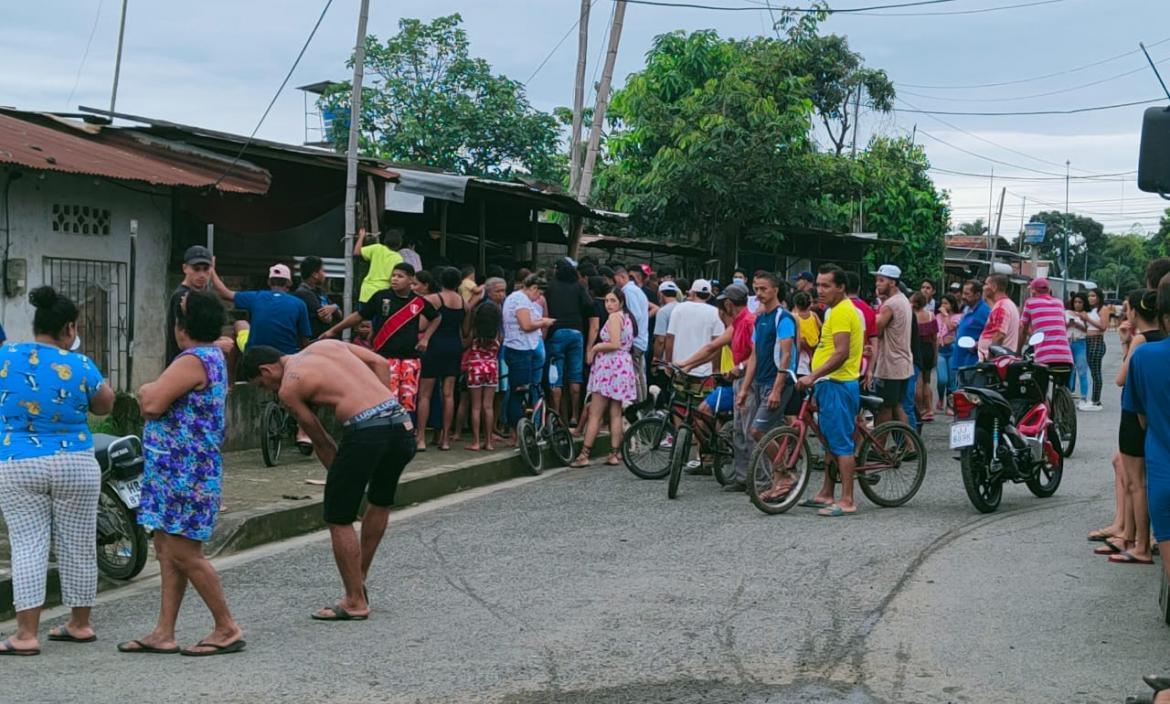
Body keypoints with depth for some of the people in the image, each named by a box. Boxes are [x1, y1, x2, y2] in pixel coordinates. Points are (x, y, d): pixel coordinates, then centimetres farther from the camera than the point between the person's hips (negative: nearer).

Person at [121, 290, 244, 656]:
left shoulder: (192, 361, -18)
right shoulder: (214, 355, 15)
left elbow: (152, 404, -22)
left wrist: (146, 391, -3)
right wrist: (154, 393, 1)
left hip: (184, 471, -10)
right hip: (179, 470, 10)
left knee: (183, 553, -6)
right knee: (167, 549, 12)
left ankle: (227, 629, 1)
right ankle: (164, 633, 16)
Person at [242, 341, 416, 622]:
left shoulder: (288, 389, 7)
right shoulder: (327, 344, 23)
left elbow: (321, 441, 11)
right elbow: (381, 364, 16)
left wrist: (338, 475, 22)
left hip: (365, 431, -7)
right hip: (401, 424, 8)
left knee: (339, 519, 8)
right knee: (381, 502, 29)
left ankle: (355, 602, 15)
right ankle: (359, 579, 41)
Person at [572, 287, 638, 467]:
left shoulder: (614, 317, -11)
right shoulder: (627, 317, 17)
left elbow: (615, 344, -19)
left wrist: (595, 348, -6)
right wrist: (600, 347, 13)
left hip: (610, 365, -9)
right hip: (624, 364, 9)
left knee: (594, 414, -7)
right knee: (615, 413, 9)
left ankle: (584, 455, -8)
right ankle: (615, 453, 8)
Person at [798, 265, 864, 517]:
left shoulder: (841, 312, -15)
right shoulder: (837, 310, 18)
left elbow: (841, 353, -25)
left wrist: (813, 376, -28)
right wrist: (816, 377, 24)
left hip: (837, 385, -11)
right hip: (831, 384, 11)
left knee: (841, 443, -9)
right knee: (830, 441, 16)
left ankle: (847, 501, -7)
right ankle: (826, 494, 24)